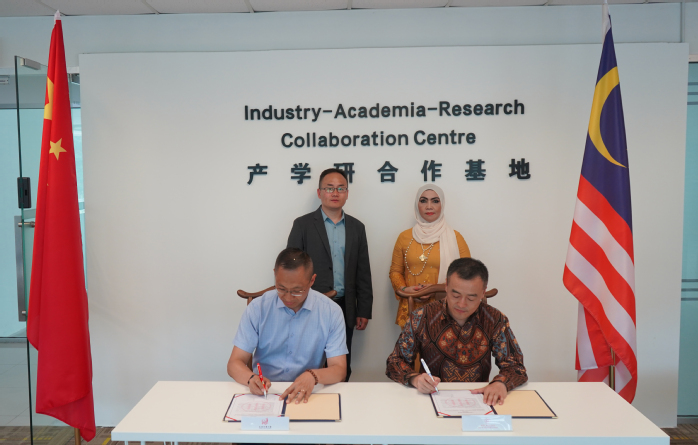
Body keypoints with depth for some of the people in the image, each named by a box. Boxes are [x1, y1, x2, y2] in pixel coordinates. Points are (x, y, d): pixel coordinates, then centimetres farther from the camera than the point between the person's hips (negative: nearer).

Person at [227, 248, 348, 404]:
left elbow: (339, 370, -7)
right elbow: (235, 364, -3)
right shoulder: (257, 308, -4)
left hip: (307, 396, 0)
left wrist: (313, 376, -29)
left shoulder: (331, 312, -6)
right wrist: (251, 378, -26)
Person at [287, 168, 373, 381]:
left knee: (342, 368, 10)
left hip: (345, 309, 3)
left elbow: (363, 272, 10)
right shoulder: (303, 224, -1)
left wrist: (364, 310, 6)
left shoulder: (357, 227, 9)